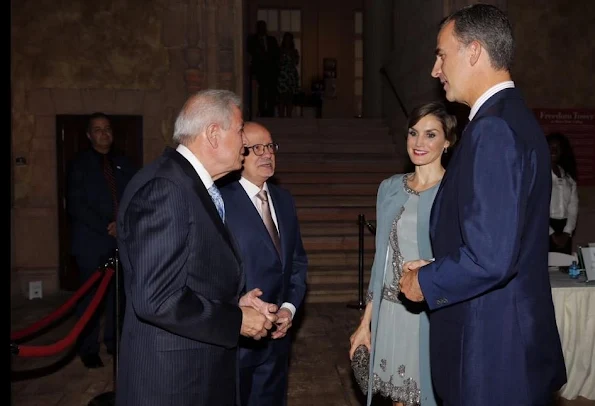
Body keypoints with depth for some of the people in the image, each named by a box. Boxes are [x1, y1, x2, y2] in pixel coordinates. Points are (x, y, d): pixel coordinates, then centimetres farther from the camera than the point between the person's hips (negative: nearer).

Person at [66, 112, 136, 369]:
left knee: (118, 293, 4)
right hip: (92, 242, -3)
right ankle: (88, 349, 16)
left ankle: (114, 341, 21)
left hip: (122, 240, 3)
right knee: (91, 296, 2)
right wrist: (106, 228, -14)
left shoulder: (124, 164, 13)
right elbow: (75, 205, -7)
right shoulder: (79, 165, 2)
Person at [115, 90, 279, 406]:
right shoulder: (163, 187, -22)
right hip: (171, 380, -9)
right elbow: (155, 299, -27)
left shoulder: (197, 186, 7)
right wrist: (236, 319, -17)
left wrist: (235, 301, 1)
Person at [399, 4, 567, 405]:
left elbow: (490, 258, -28)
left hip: (493, 353, -9)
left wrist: (425, 282, -12)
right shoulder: (514, 117, 9)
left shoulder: (493, 128, -22)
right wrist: (437, 267, 8)